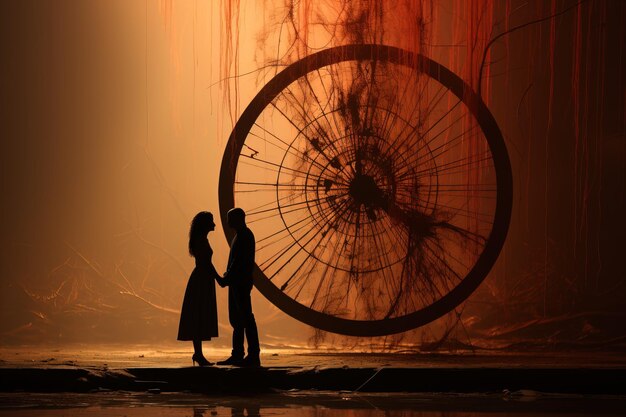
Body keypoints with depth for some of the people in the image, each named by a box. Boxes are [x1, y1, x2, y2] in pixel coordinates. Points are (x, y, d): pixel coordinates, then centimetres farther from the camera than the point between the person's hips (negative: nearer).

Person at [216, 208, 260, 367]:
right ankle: (237, 355, 14)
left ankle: (253, 355, -9)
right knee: (236, 319, 11)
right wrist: (227, 278, 14)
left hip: (241, 283, -10)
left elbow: (238, 261, -19)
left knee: (246, 318, -9)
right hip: (236, 283, 10)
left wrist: (226, 278, -17)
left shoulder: (244, 236, -12)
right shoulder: (241, 235, 19)